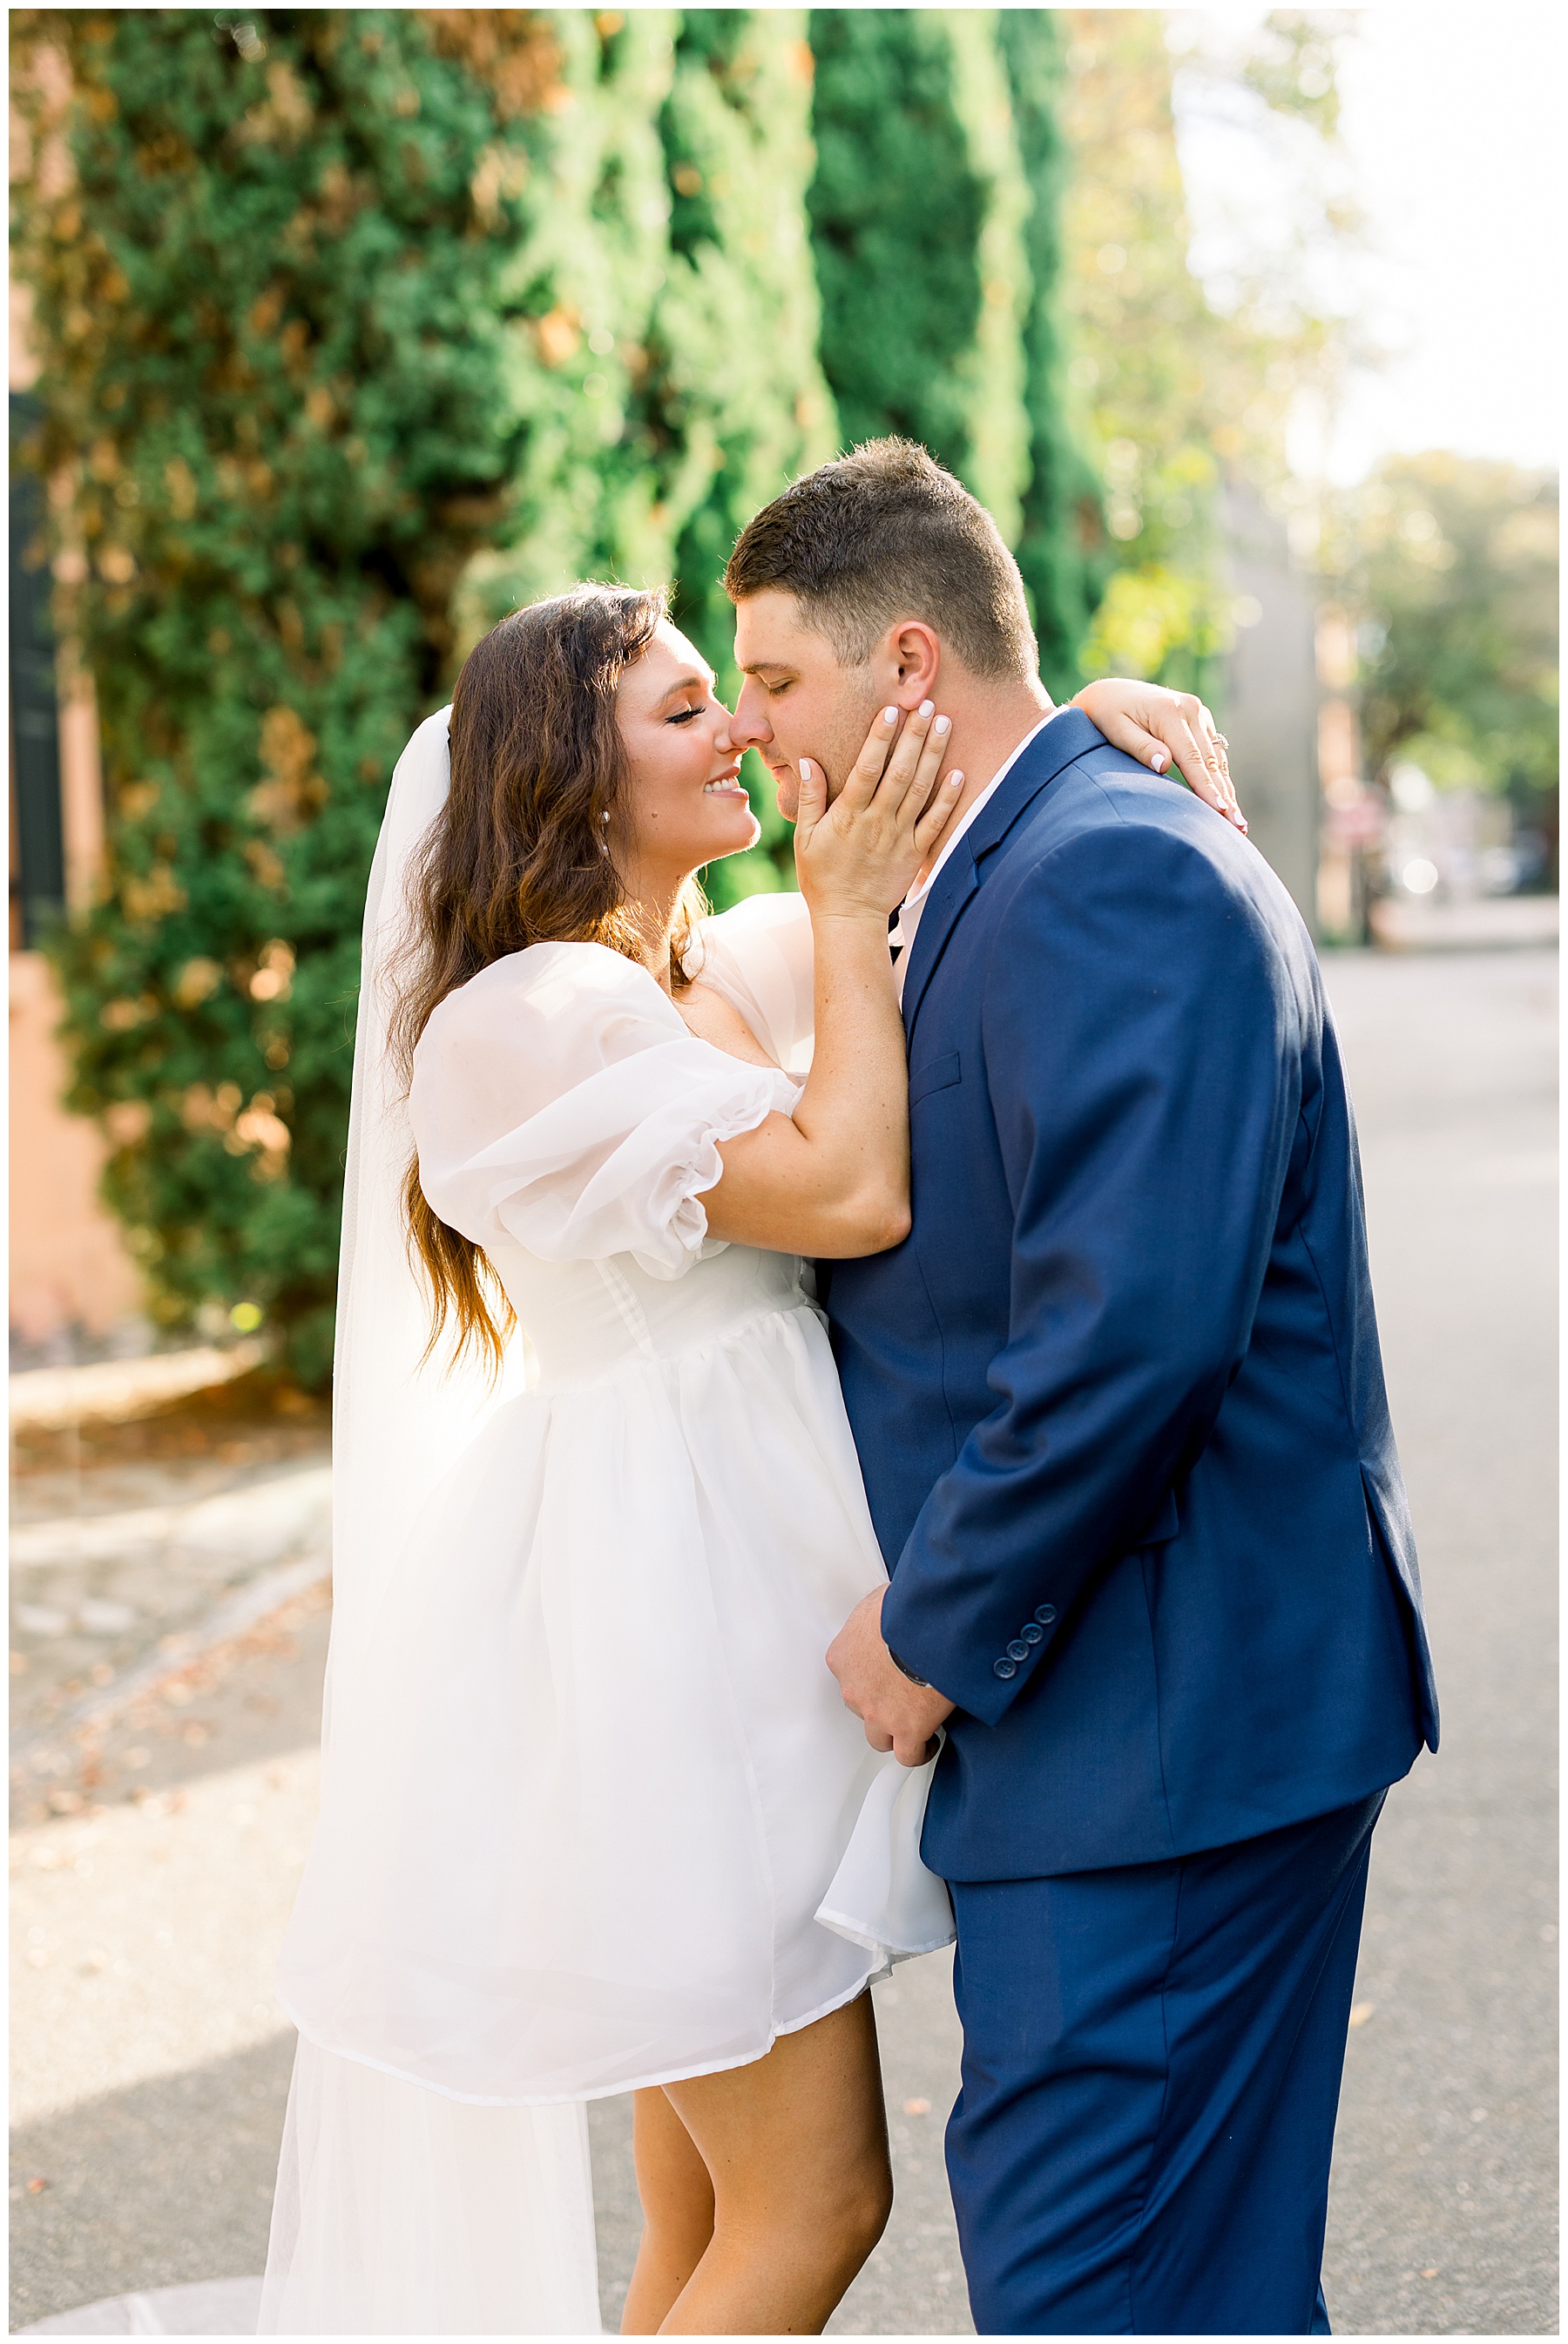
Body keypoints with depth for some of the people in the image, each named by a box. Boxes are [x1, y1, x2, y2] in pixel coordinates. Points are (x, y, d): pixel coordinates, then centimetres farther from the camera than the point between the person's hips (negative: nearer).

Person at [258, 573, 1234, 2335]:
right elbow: (852, 1191, -21)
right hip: (656, 1602, -9)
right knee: (812, 2203, -4)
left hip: (739, 1599, 9)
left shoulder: (748, 965, 11)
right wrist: (849, 922, -11)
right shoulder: (527, 1023, -14)